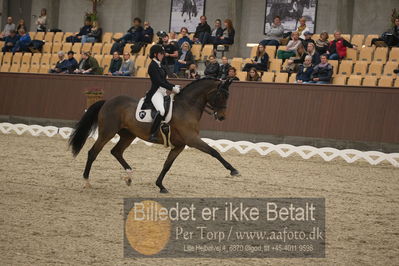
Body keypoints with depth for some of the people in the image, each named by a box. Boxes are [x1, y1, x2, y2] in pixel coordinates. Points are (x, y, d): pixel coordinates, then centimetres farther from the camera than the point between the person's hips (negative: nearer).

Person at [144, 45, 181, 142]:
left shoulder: (159, 65, 18)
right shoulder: (153, 66, -10)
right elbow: (159, 81, -17)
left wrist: (174, 86, 7)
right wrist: (172, 88, -18)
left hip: (163, 92, 11)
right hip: (156, 92, -11)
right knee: (161, 111, -32)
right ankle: (152, 134, -31)